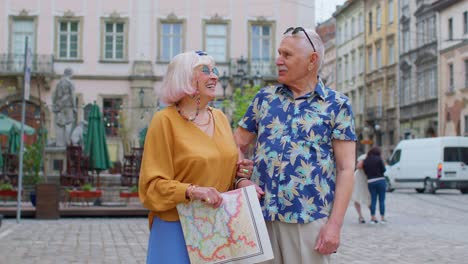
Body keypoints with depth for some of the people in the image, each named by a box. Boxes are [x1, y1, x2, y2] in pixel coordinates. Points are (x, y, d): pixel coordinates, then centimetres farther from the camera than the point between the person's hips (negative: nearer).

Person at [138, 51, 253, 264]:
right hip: (179, 228, -5)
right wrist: (192, 191, -26)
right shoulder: (166, 120, -9)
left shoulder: (220, 117, 8)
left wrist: (238, 172, 1)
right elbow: (153, 185, -12)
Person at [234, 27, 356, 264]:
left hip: (310, 219, -3)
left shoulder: (336, 105, 2)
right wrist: (239, 181, -2)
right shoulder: (264, 97, 12)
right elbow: (235, 145, 17)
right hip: (261, 215, 3)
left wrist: (334, 224, -10)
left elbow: (345, 169, -3)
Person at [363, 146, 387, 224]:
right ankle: (382, 218, 5)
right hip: (380, 180, -3)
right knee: (381, 200, 3)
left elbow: (365, 171, 6)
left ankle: (373, 218, 7)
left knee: (373, 200, 9)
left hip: (370, 182, 3)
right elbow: (383, 169, -8)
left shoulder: (365, 161, 5)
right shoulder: (379, 159, -6)